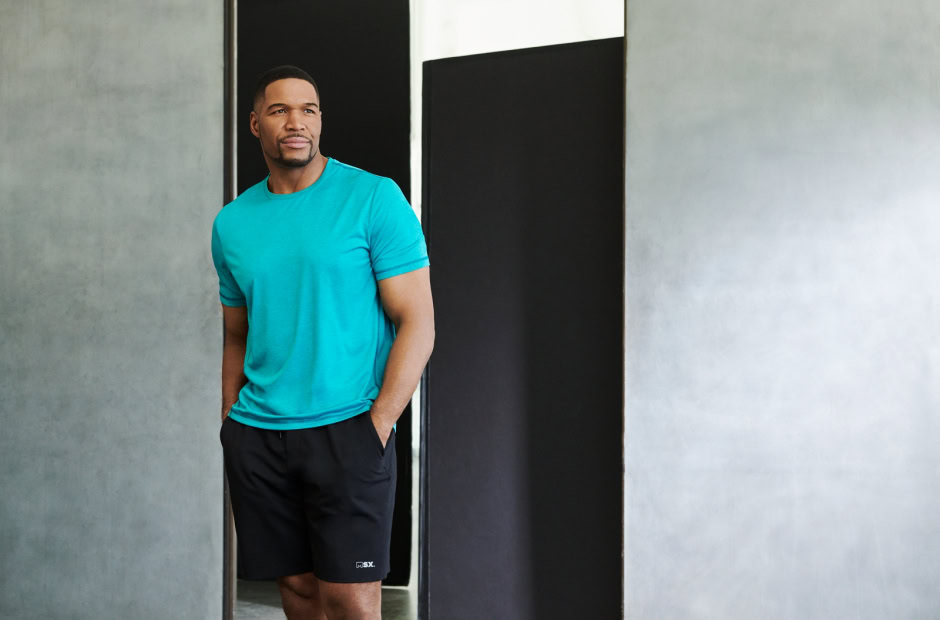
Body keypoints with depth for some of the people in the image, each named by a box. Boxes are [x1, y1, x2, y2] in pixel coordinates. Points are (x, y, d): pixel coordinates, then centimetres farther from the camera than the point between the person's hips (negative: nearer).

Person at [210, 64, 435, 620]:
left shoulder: (375, 199, -4)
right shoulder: (232, 223, 10)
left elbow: (418, 323, -7)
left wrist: (377, 425, -14)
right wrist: (232, 427, 8)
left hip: (347, 428, -4)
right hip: (256, 433, 4)